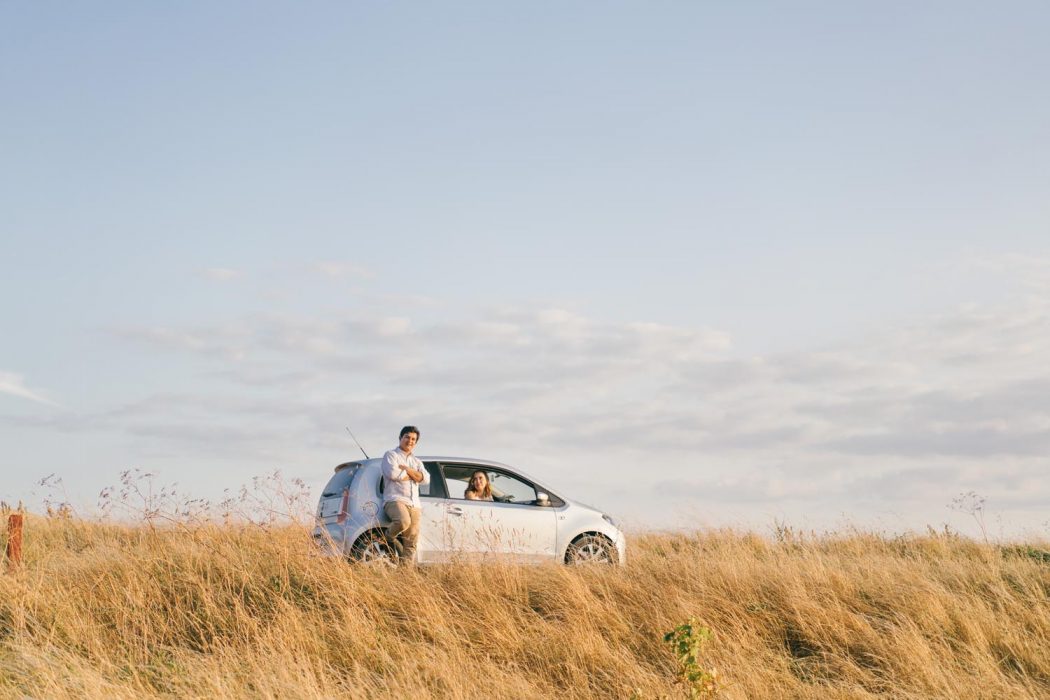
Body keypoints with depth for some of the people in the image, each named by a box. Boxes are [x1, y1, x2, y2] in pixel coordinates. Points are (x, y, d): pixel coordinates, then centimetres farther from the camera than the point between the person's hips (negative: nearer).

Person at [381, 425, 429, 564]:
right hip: (395, 500, -6)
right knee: (403, 521, -36)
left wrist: (406, 469, -3)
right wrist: (413, 475, 2)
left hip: (414, 505, 6)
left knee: (411, 542, -6)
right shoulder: (391, 455, 10)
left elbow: (425, 478, 7)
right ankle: (389, 537, -8)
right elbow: (392, 473, -11)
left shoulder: (417, 462, 27)